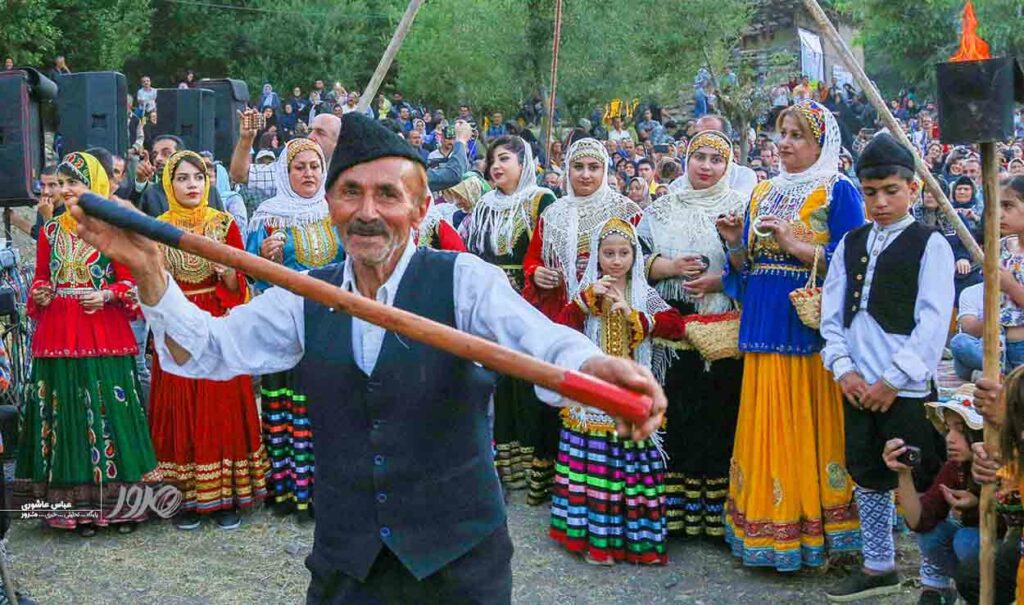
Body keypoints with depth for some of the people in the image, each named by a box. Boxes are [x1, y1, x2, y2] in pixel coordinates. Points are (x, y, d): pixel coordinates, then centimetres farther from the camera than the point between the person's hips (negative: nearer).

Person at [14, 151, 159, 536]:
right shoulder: (50, 231, 12)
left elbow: (129, 281, 1)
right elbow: (40, 278, 17)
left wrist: (106, 295, -17)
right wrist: (38, 294, -4)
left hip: (104, 334, -4)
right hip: (57, 337, 4)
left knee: (108, 412, -3)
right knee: (67, 414, 4)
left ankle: (119, 500, 6)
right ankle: (78, 505, 12)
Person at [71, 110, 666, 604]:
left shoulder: (463, 279, -9)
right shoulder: (304, 299, 4)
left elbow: (534, 338, -26)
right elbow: (209, 350, 1)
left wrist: (594, 366, -49)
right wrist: (149, 271, -16)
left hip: (458, 555, -3)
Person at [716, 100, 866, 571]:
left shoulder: (838, 191, -1)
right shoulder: (763, 192, 17)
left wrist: (794, 245, -18)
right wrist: (736, 245, -2)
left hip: (810, 326, -6)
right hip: (764, 325, 6)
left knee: (807, 425, -3)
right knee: (766, 425, 6)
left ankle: (809, 528, 8)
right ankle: (768, 527, 15)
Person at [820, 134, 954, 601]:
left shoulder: (930, 245, -4)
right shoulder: (850, 244, 12)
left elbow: (933, 321, -11)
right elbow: (832, 312, 9)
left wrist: (894, 379, -14)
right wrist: (843, 368, -4)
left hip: (906, 388, -6)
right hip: (857, 385, 6)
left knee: (923, 483, -2)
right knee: (866, 475, 15)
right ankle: (878, 567, 30)